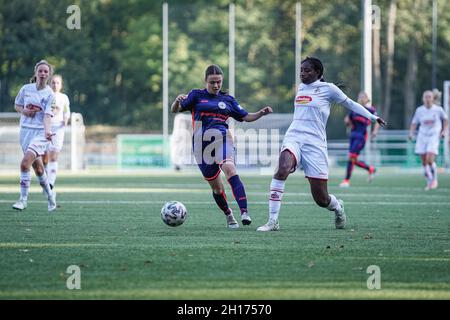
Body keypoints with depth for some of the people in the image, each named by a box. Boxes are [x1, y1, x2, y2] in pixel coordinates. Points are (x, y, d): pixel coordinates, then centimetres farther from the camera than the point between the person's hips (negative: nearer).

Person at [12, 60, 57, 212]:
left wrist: (47, 130, -30)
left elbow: (47, 115, -13)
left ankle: (23, 199, -11)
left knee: (25, 163, -20)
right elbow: (17, 105, 18)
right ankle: (49, 195, 31)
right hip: (25, 130, 4)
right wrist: (24, 111, -4)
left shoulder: (49, 94, -5)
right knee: (37, 166, 10)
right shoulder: (26, 89, 5)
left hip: (40, 132, -4)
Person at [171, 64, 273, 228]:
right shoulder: (197, 95, 9)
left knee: (230, 170, -29)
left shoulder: (227, 99, 15)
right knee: (216, 186, 6)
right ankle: (229, 216, 30)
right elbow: (175, 110, 4)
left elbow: (245, 117, 19)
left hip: (222, 139, -1)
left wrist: (261, 113, 1)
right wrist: (178, 100, -18)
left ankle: (244, 212, -38)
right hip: (202, 144, 1)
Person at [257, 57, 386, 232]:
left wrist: (373, 117, 10)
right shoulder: (301, 87, 16)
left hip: (314, 143, -3)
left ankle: (337, 206, 37)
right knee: (282, 169, -32)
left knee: (321, 199, -2)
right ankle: (273, 221, -31)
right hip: (293, 137, 3)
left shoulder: (328, 89, 2)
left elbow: (350, 104, 11)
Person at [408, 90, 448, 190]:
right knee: (424, 162, 1)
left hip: (434, 137, -3)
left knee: (430, 160, -17)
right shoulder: (419, 110, 1)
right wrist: (411, 133, -8)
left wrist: (444, 131, 1)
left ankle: (434, 179, 5)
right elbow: (414, 123, 8)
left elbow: (446, 120, 13)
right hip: (422, 137, 3)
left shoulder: (438, 109, -3)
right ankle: (429, 182, 17)